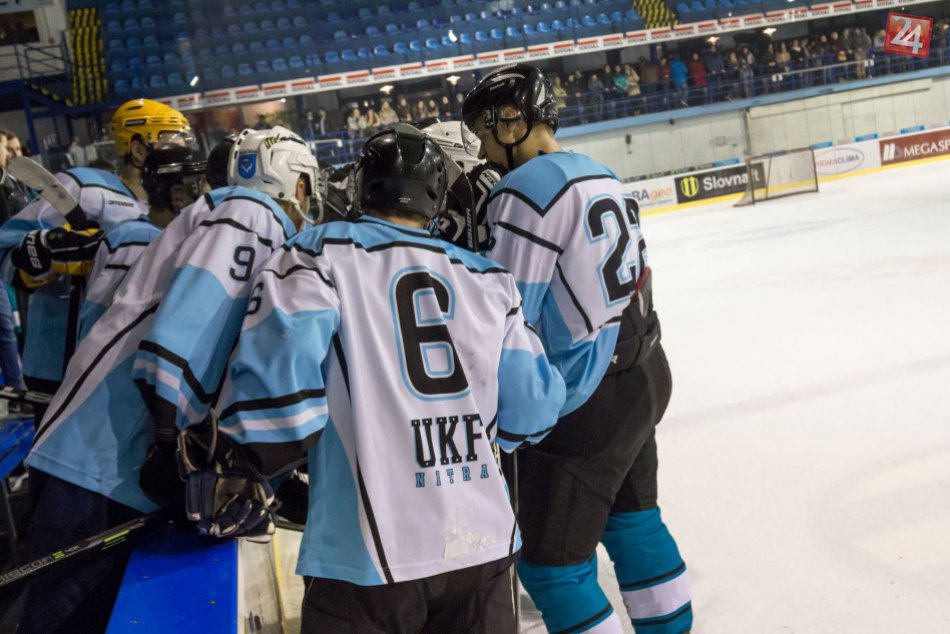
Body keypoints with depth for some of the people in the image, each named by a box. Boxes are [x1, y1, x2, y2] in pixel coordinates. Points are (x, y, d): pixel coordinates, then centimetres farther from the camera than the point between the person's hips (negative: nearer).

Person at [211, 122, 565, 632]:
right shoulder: (487, 279, 9)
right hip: (484, 545, 4)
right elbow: (531, 410, 9)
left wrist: (245, 472, 1)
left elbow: (274, 368, -14)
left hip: (369, 560, -3)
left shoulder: (320, 253, -2)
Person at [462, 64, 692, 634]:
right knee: (633, 518, 26)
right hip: (645, 373, 9)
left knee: (551, 563, 1)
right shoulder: (602, 175, 10)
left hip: (591, 400, -9)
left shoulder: (527, 188, -17)